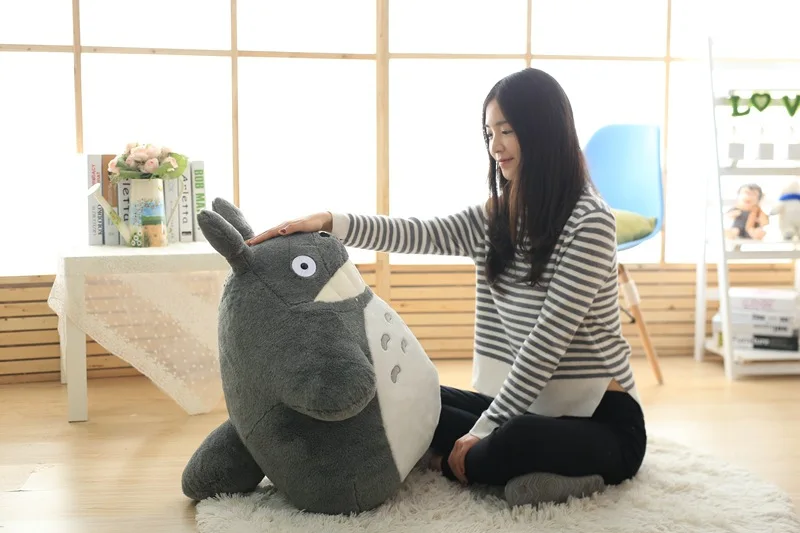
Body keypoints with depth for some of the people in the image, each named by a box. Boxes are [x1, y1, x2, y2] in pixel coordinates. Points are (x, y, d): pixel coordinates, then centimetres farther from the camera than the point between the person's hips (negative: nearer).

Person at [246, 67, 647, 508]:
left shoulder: (590, 221, -16)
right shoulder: (495, 217, 6)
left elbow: (547, 342, -20)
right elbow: (417, 234, -8)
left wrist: (482, 432, -20)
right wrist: (328, 222, -22)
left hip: (599, 419, -7)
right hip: (525, 404, 7)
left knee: (516, 441, -36)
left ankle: (453, 465, -6)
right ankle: (535, 472, -10)